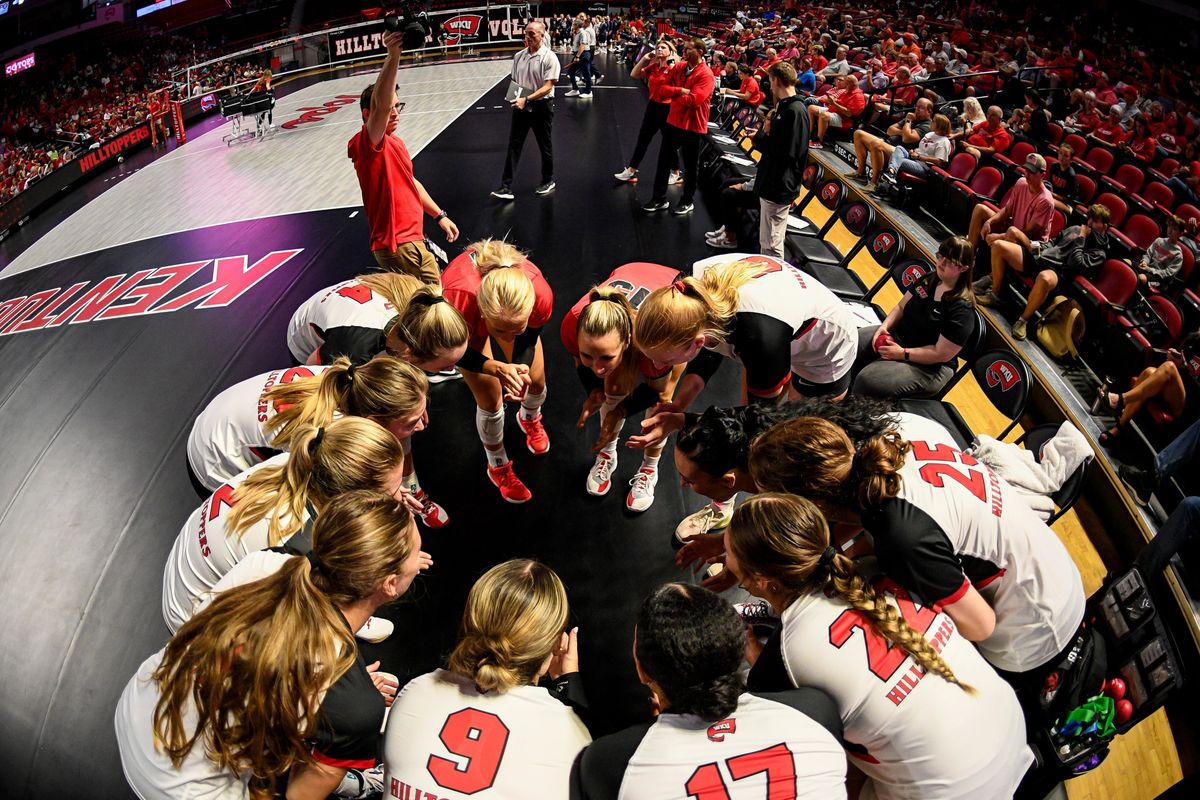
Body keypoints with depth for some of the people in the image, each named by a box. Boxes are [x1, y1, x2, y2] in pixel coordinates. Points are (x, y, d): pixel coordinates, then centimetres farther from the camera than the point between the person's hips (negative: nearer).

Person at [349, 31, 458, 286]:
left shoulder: (395, 141, 15)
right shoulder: (367, 142, -16)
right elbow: (381, 105, -36)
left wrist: (439, 215, 21)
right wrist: (393, 56, -46)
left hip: (411, 238, 10)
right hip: (398, 244, -10)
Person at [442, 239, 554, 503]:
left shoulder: (540, 295, -43)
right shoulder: (457, 302, -48)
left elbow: (527, 343, -20)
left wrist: (520, 370, -40)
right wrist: (497, 368, -43)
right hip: (467, 324, -2)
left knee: (536, 381, 9)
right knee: (490, 401, -3)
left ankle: (529, 419, 49)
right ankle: (498, 467, 27)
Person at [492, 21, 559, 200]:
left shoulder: (549, 57, -10)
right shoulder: (518, 56, 6)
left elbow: (547, 87, -18)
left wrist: (527, 99, -26)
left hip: (541, 106, -4)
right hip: (521, 106, 4)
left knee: (545, 145, 10)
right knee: (513, 145, -2)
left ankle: (548, 181, 29)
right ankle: (506, 187, -2)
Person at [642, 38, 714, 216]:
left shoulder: (705, 74, -15)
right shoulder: (678, 67, 5)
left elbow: (694, 100, -26)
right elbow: (664, 88, 1)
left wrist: (674, 94, -10)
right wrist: (681, 91, -16)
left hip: (693, 125, -6)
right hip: (673, 121, 7)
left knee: (690, 165, 7)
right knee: (664, 160, 11)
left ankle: (687, 202, 21)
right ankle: (659, 199, 21)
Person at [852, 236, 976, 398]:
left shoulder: (962, 309, -21)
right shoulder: (928, 280, 2)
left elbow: (942, 354, -22)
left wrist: (903, 354, -22)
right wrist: (884, 326, -8)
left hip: (928, 367, -8)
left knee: (867, 380, -31)